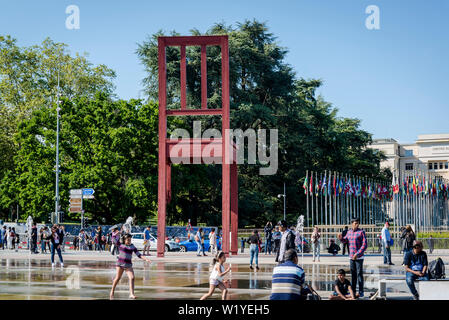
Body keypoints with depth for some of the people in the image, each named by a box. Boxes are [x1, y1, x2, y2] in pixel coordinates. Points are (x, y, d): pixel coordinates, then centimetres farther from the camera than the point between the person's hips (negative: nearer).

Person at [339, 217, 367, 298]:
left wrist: (357, 254, -19)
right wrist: (341, 238, 5)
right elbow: (345, 240, 29)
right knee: (353, 274, 10)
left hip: (359, 257, -5)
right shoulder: (349, 232, 10)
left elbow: (365, 245, -13)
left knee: (359, 274, -4)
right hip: (351, 257, 5)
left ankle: (361, 292, 1)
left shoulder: (361, 232, -7)